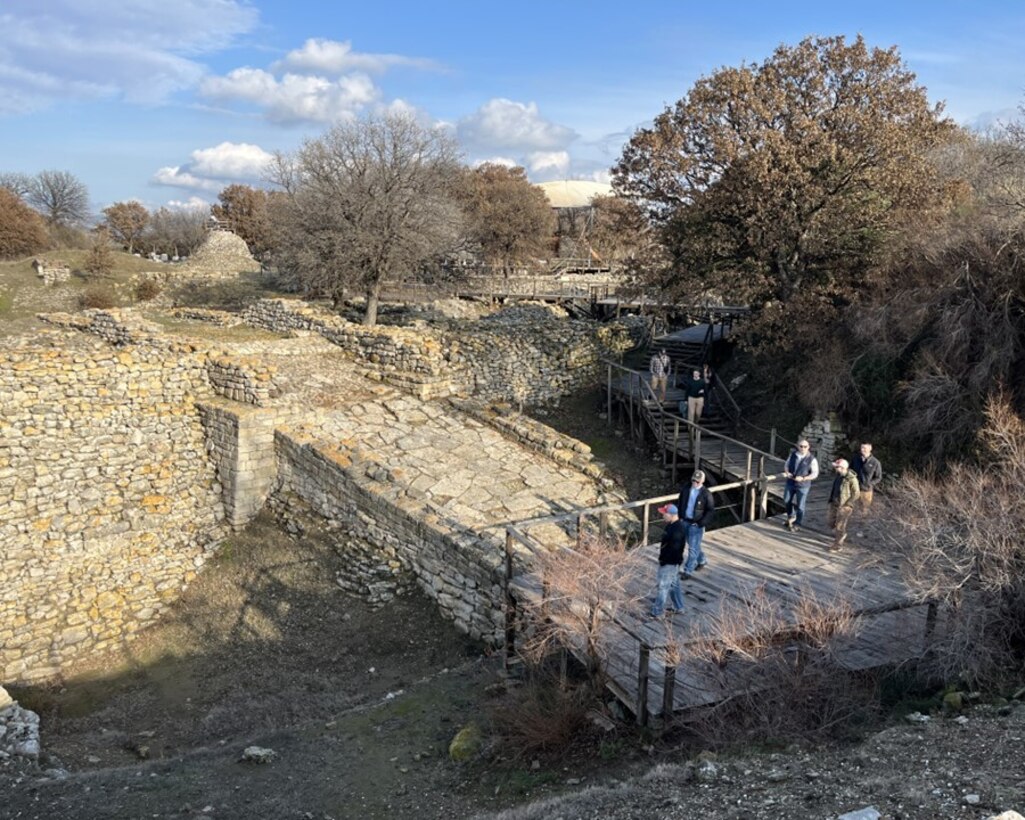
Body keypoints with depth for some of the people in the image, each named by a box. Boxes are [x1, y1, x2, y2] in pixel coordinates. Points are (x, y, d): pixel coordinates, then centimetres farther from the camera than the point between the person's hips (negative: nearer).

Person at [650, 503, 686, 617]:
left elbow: (674, 549, -27)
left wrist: (663, 560, -18)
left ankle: (657, 612, 8)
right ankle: (678, 607, 34)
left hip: (670, 563, -10)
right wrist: (663, 558, 15)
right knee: (674, 584, 21)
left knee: (663, 587, -1)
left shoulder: (677, 530, -27)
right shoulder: (672, 525, 5)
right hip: (670, 561, 10)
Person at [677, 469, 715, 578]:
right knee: (694, 545, 21)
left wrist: (702, 523, -17)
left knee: (693, 548, -2)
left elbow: (711, 510, -10)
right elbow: (679, 504, 11)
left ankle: (688, 571, 4)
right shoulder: (686, 490, 0)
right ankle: (702, 561, 43)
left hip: (696, 524, -5)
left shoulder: (706, 494, -14)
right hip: (685, 522, 6)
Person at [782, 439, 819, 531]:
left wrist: (803, 478, -23)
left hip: (803, 486, -4)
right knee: (787, 501, 19)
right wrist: (787, 472, -10)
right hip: (790, 483, 4)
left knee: (800, 505, 6)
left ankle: (797, 524, 25)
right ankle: (791, 517, 44)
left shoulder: (812, 459, -14)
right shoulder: (793, 455, -3)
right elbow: (786, 465, 11)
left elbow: (815, 474, -11)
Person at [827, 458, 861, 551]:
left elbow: (856, 494, -15)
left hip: (845, 506, -7)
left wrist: (846, 505, -16)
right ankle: (842, 536, 39)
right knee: (832, 524, 15)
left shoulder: (852, 479, -19)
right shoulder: (838, 476, 4)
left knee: (839, 527, -2)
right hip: (834, 504, 8)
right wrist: (831, 501, 11)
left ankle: (838, 545, 9)